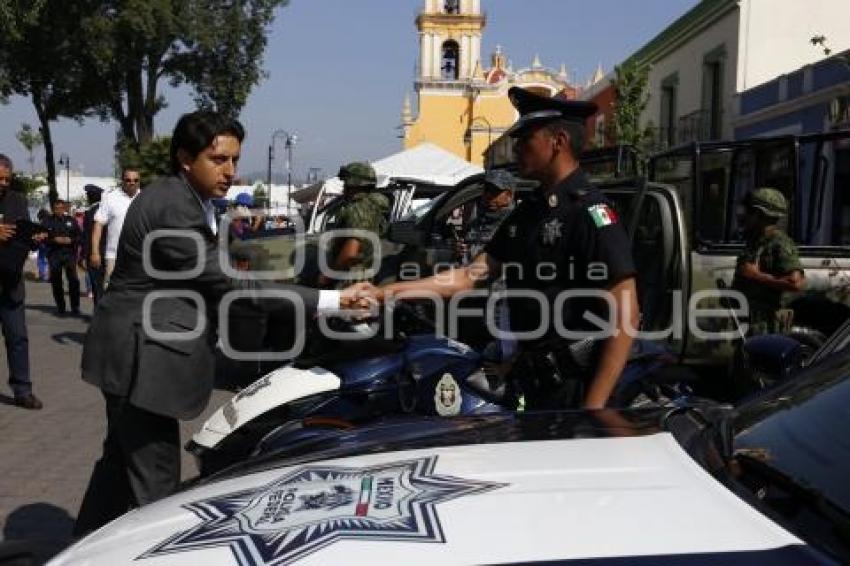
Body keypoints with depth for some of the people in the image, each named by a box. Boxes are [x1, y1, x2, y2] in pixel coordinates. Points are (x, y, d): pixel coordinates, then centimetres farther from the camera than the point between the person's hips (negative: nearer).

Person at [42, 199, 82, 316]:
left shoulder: (71, 220, 8)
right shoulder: (48, 221, 6)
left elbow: (79, 236, 9)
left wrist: (70, 240, -9)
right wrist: (54, 240, -12)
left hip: (70, 254, 0)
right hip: (54, 255, 1)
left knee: (74, 280, -9)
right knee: (56, 282, 4)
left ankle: (75, 307, -1)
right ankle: (60, 307, 15)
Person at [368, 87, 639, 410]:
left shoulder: (589, 211, -16)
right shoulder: (527, 211, 10)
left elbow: (625, 317, -20)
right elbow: (472, 275, 10)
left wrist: (593, 407, -23)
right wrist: (390, 291, 4)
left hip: (574, 384, -8)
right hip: (532, 377, 8)